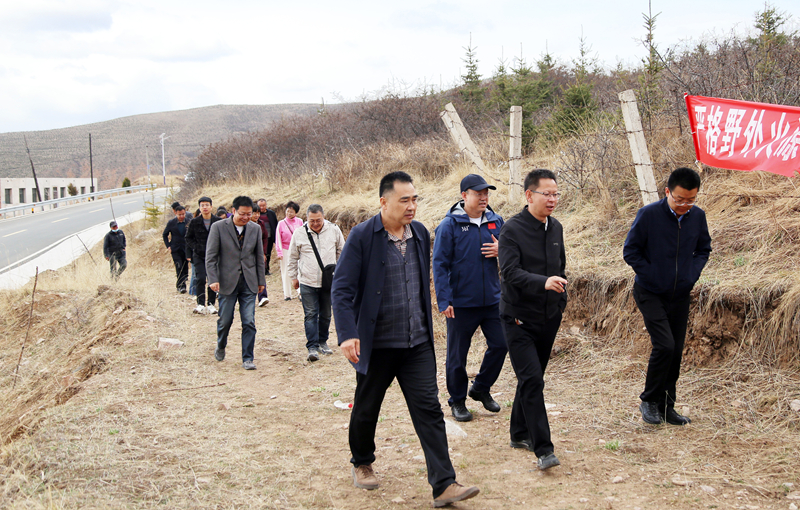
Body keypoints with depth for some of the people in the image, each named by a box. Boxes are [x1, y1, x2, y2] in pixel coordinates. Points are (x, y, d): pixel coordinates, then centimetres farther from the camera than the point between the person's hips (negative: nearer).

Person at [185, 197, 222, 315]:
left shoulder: (218, 222, 0)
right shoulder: (194, 222, 0)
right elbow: (188, 238, 9)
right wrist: (196, 247, -5)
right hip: (199, 255, -1)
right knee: (201, 279, -12)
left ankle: (211, 304, 11)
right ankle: (200, 304, -8)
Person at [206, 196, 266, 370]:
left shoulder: (255, 229, 6)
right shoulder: (218, 227, -4)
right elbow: (210, 256, -6)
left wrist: (261, 280, 10)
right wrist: (213, 279, -14)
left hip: (249, 283, 2)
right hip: (227, 282, -2)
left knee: (249, 323, -3)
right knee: (225, 320, 7)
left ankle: (248, 359, 5)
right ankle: (221, 347, 36)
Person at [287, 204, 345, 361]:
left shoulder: (334, 230, 2)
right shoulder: (299, 233, 0)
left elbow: (342, 252, 15)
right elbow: (293, 257, 11)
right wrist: (293, 277, 13)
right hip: (307, 283, -1)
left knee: (326, 315, 11)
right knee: (311, 315, -6)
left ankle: (322, 342, 27)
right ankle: (312, 347, -5)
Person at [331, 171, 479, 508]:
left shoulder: (421, 234, 6)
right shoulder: (362, 236, -12)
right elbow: (342, 288, -14)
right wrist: (347, 335, -24)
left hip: (417, 342, 4)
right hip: (376, 342, -4)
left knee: (429, 410, -3)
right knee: (366, 409, 13)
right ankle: (361, 464, 39)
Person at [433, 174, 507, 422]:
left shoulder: (496, 221, 5)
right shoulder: (450, 225, -8)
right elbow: (440, 264, -9)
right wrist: (444, 301, -15)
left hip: (492, 300, 4)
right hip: (461, 303, -4)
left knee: (500, 344, 5)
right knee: (457, 355, 6)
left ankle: (481, 388, 27)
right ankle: (457, 400, 23)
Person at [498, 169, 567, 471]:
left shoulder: (556, 228, 10)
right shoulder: (512, 230, -12)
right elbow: (510, 272, -23)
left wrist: (560, 304, 18)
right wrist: (543, 282, -37)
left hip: (548, 319, 7)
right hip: (519, 319, -6)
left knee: (532, 379, 15)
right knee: (532, 380, -12)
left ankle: (520, 434, 30)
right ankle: (543, 449, -10)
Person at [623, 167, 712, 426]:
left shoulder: (698, 216, -1)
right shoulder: (648, 215, -14)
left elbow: (703, 249, 14)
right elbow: (630, 251, -6)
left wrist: (692, 274, -1)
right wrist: (652, 276, -12)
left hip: (681, 296, 5)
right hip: (651, 294, -4)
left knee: (675, 351, 7)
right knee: (665, 345, -15)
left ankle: (666, 406, 21)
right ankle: (649, 400, 4)